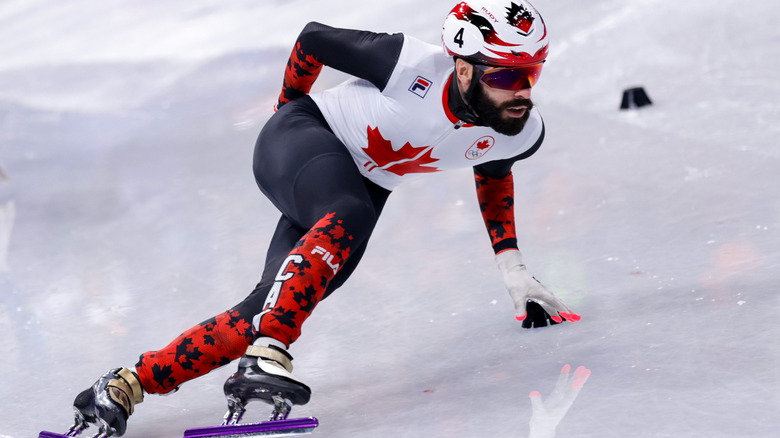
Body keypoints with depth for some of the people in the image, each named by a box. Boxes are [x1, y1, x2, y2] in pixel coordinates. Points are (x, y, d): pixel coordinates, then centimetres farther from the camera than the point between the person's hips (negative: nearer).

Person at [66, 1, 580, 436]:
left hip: (360, 187, 5)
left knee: (271, 307, -11)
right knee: (349, 217, -38)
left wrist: (513, 268, 10)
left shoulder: (523, 133, -11)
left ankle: (126, 385, -4)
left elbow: (493, 173, 14)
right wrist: (289, 110, 7)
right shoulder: (413, 65, -28)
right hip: (305, 139, -5)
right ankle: (266, 355, -45)